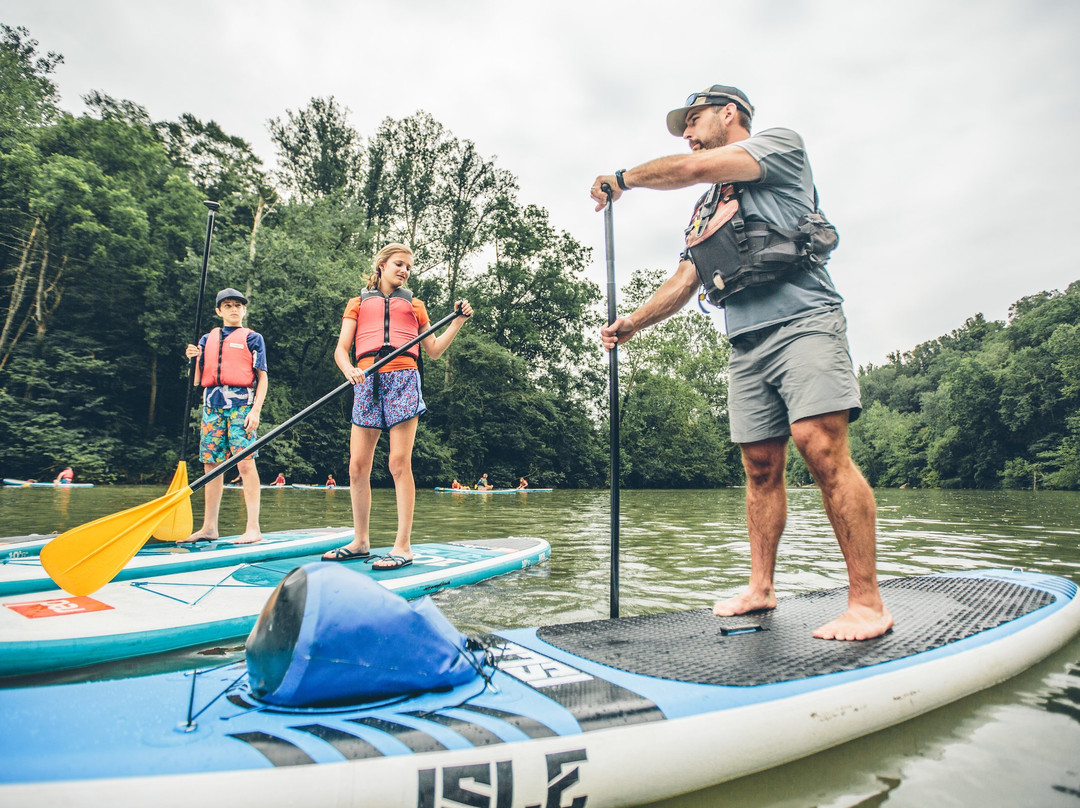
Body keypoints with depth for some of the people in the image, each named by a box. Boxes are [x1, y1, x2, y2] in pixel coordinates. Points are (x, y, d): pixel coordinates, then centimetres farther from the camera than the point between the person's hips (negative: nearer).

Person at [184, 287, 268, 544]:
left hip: (240, 404, -5)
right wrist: (196, 359, -1)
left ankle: (253, 529, -12)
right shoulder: (207, 339, 19)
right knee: (211, 464, 5)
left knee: (245, 462, -13)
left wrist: (256, 410, -9)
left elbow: (262, 377, 2)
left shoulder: (252, 338, 8)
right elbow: (197, 381, 18)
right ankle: (209, 527, 13)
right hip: (212, 405, 5)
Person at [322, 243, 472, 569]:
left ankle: (403, 546, -6)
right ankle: (360, 542, 14)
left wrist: (459, 320, 12)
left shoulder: (414, 305, 23)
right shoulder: (358, 303, 21)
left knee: (399, 464, -9)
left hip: (403, 380, -1)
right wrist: (349, 369, -13)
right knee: (357, 467, 0)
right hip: (367, 382, 2)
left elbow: (434, 350, 21)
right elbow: (341, 349, 10)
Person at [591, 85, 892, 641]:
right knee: (761, 468, 4)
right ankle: (760, 589, 9)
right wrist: (633, 323, 12)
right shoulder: (705, 209, 29)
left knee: (822, 449, -18)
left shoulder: (780, 143, 8)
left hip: (801, 321, -7)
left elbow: (697, 167, -8)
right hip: (746, 344, 7)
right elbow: (683, 281, 24)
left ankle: (867, 601, -14)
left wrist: (624, 178, 5)